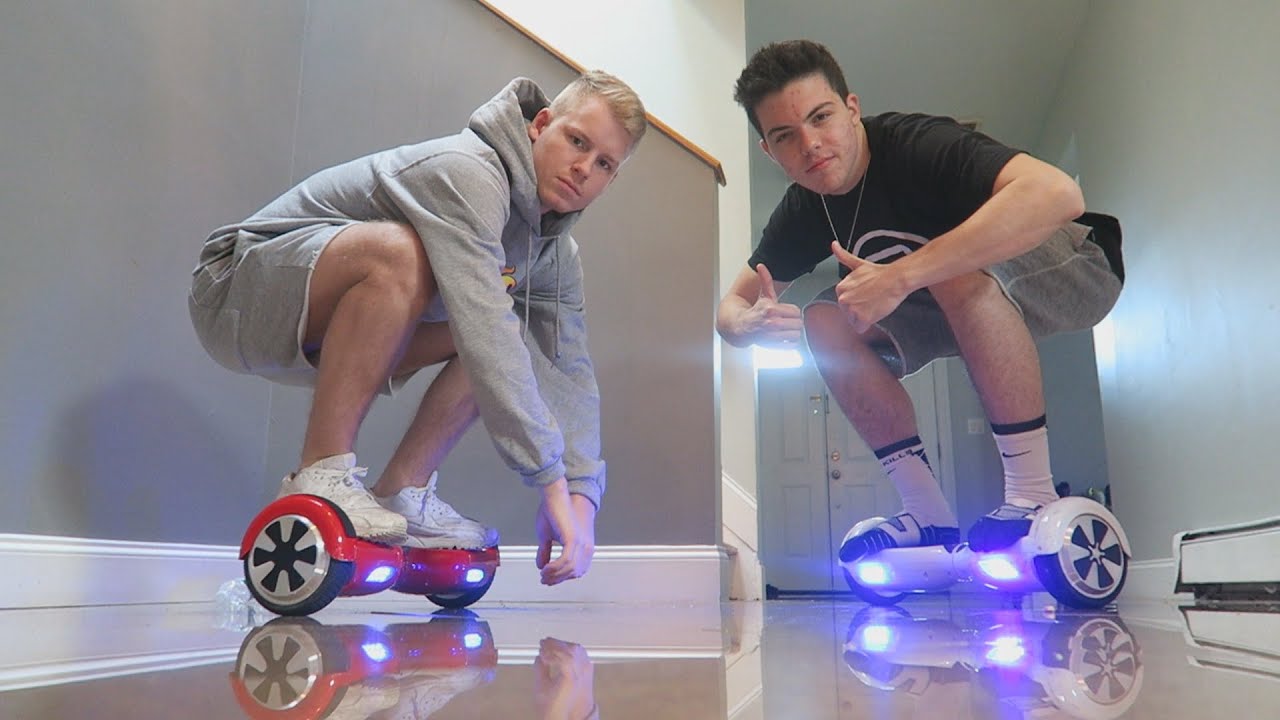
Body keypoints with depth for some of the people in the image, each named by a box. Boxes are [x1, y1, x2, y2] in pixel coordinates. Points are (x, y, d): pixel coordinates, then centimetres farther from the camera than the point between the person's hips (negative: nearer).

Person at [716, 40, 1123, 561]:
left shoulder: (917, 144, -29)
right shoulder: (804, 211, -7)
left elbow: (1057, 192, -46)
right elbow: (732, 305, -2)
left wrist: (901, 276, -49)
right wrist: (749, 325, -28)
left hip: (1077, 267, -6)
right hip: (953, 306, 7)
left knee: (956, 268, -37)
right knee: (825, 323, -13)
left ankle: (1035, 499, -25)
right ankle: (930, 517, -8)